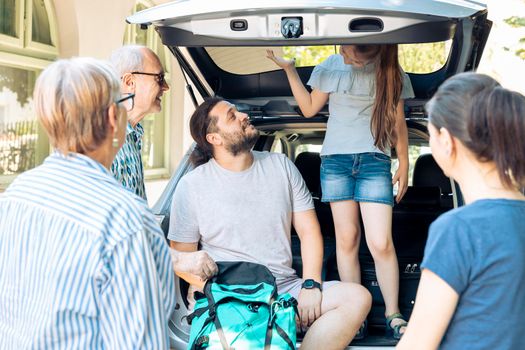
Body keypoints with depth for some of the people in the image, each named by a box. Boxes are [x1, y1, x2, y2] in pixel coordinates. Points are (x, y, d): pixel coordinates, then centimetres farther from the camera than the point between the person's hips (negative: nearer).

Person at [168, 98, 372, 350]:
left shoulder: (280, 165, 10)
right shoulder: (192, 186, 1)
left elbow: (308, 231, 10)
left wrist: (310, 285, -6)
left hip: (286, 288, 4)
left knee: (358, 297, -22)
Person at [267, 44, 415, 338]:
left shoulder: (392, 75, 4)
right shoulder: (331, 68, 4)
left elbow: (397, 121, 10)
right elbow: (310, 108, 11)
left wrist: (404, 164, 10)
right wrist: (289, 69, 3)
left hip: (375, 161, -1)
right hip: (335, 159, 1)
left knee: (381, 242, -10)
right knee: (347, 238, 0)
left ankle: (393, 314, 3)